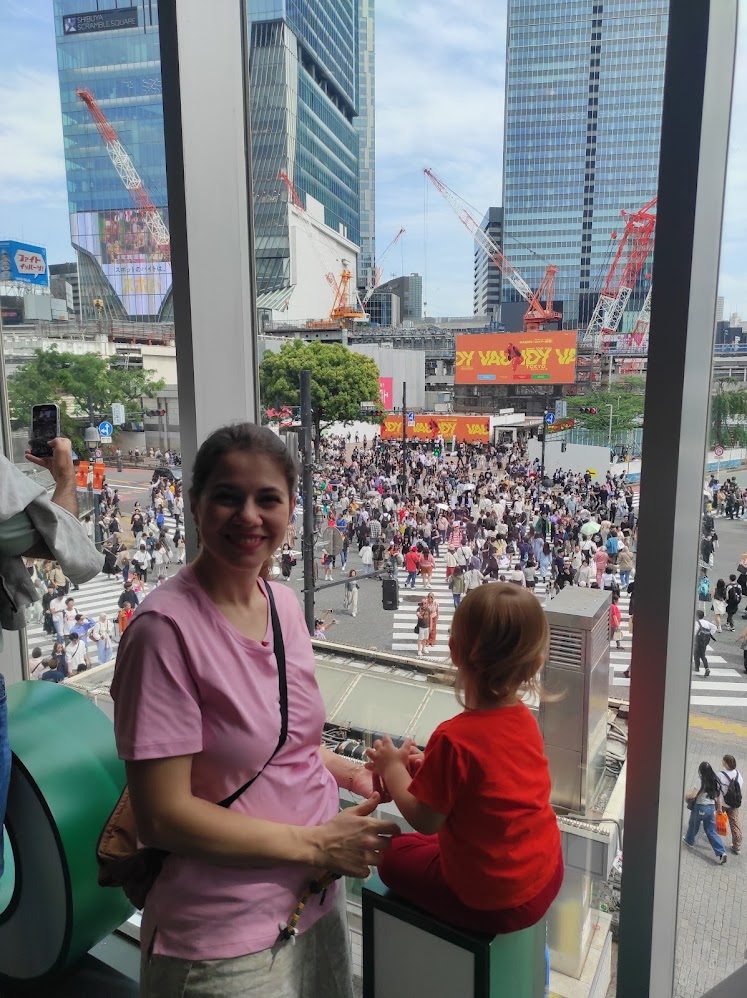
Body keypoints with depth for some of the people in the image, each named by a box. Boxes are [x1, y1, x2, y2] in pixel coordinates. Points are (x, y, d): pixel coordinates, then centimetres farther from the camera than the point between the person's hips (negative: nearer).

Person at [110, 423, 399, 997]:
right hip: (224, 940, -6)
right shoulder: (167, 627, -23)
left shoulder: (284, 604, -2)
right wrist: (316, 843, -18)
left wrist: (356, 773, -3)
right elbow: (164, 815, -21)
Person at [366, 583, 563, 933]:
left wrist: (392, 769, -5)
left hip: (491, 902, -6)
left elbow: (425, 820, -19)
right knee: (440, 839, 29)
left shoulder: (454, 737, -30)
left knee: (393, 853, 14)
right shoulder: (524, 719, -8)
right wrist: (427, 764, 2)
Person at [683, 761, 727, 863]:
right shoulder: (716, 782, -1)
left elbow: (692, 795, -25)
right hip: (711, 808, 5)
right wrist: (719, 808, 19)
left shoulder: (701, 782, -21)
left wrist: (686, 796, -5)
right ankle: (721, 853, 0)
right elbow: (718, 797, 7)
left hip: (700, 808, -5)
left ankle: (689, 841, 43)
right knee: (711, 831, 11)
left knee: (693, 825, 21)